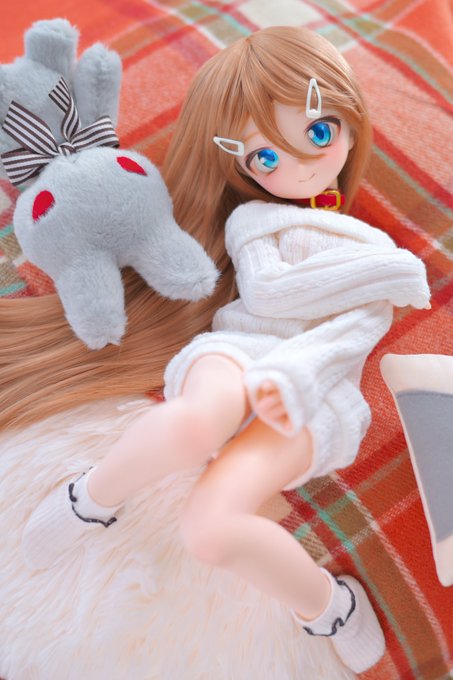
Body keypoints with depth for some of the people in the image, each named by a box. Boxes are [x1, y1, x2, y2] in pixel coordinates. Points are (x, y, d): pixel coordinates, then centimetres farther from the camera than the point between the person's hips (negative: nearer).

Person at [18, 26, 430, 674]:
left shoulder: (378, 247, 21)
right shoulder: (252, 218, 19)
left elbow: (364, 323, 1)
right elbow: (266, 289, -3)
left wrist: (294, 375, -21)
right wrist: (390, 270, 2)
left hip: (316, 387, 0)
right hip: (238, 353, 1)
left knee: (213, 525, -30)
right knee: (191, 425, -40)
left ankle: (328, 606, -1)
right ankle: (92, 498, -10)